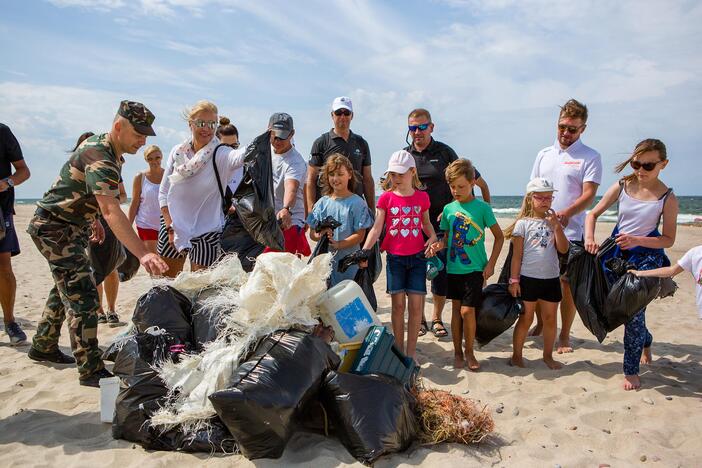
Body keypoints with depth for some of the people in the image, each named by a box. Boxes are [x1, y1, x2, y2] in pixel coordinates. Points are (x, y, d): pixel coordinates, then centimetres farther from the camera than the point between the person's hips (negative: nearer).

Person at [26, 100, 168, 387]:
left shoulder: (101, 145, 3)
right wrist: (143, 254, -51)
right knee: (83, 298, -13)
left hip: (71, 227, 11)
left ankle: (43, 347, 38)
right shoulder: (100, 158, -28)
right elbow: (111, 210, -42)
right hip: (54, 228, -11)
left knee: (66, 289, 21)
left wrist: (92, 219, 24)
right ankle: (91, 371, -8)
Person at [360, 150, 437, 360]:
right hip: (394, 256, -1)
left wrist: (432, 236, -2)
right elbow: (376, 228, -5)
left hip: (417, 256, 1)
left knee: (416, 305, -1)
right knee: (398, 304, 2)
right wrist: (364, 251, -17)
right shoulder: (386, 197, -1)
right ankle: (398, 351, 15)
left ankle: (411, 353, 11)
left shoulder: (422, 197, 4)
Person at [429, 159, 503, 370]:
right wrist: (440, 245, -9)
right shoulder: (449, 208, 4)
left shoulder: (482, 207, -6)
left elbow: (499, 236, 0)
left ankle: (469, 352, 15)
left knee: (467, 311, -5)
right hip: (453, 267, 4)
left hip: (474, 268, -3)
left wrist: (491, 264, -6)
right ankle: (458, 352, 23)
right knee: (456, 309, 10)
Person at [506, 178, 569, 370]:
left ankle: (548, 355, 30)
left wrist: (556, 226, -11)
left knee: (550, 319, 13)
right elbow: (517, 255, -5)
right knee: (526, 318, 6)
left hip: (551, 278, 4)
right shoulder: (523, 223, -4)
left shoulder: (553, 222, 7)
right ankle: (516, 355, 19)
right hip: (528, 278, -4)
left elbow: (563, 249, -3)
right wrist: (514, 280, -7)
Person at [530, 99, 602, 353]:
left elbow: (589, 194, -12)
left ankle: (565, 335, 17)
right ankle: (540, 325, 31)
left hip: (570, 232, -4)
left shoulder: (590, 157, -2)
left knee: (568, 283, 2)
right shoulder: (544, 154, 13)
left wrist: (567, 213, -29)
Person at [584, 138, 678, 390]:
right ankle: (645, 341, 45)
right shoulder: (622, 187, -4)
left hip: (646, 257, -4)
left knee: (634, 311, -8)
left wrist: (637, 240, -25)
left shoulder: (667, 198, -11)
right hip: (616, 253, 4)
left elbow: (668, 239, -9)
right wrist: (589, 238, -17)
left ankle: (631, 370, 9)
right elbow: (593, 214, 1)